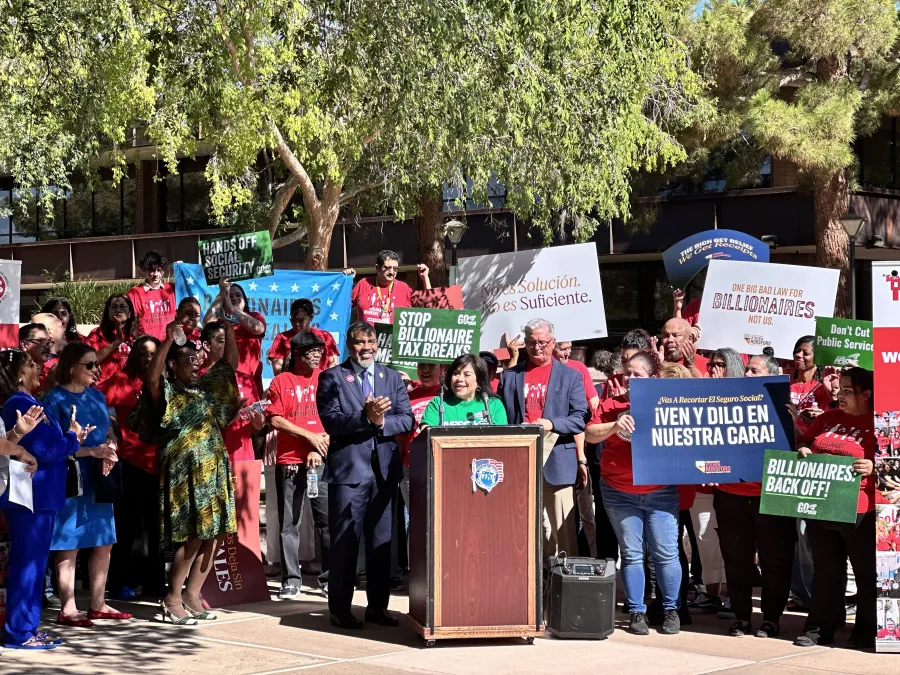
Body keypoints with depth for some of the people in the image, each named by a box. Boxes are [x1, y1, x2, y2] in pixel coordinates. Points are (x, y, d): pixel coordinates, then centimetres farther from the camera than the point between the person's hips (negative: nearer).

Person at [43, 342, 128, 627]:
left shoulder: (96, 396, 12)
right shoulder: (55, 399, -8)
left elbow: (109, 433, 18)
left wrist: (110, 451, -5)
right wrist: (92, 451, -21)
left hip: (98, 480, 7)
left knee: (104, 544, 9)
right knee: (70, 545, -3)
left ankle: (98, 604, 19)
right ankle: (68, 609, 2)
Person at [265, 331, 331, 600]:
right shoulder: (281, 381, 5)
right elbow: (275, 420, -3)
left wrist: (319, 448, -7)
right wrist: (310, 436, -8)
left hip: (322, 460, 1)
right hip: (289, 461, -1)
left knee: (328, 519, -4)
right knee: (289, 522, 2)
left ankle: (329, 577, 3)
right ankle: (291, 580, 8)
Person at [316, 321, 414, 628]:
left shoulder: (392, 378, 13)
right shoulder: (332, 377, 1)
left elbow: (406, 419, 4)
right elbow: (331, 421, -10)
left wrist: (382, 421, -14)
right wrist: (366, 417, -22)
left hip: (384, 468, 4)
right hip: (348, 467, -4)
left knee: (382, 541, 9)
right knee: (345, 540, -2)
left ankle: (378, 606, 18)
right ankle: (340, 608, 6)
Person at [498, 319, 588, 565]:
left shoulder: (570, 376, 8)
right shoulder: (509, 376, 15)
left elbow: (579, 419, -1)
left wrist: (552, 423, -17)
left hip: (556, 463, -2)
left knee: (563, 530, -3)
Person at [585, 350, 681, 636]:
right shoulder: (611, 406, 5)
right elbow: (590, 434, -5)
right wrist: (615, 426, -22)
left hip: (660, 492, -1)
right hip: (619, 492, 1)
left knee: (666, 553, 0)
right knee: (631, 553, 5)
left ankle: (671, 609, 13)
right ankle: (636, 612, 12)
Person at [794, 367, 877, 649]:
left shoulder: (878, 424, -7)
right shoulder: (828, 418, 11)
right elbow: (805, 441, 23)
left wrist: (873, 467, -25)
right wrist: (802, 450, 3)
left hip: (859, 512, -6)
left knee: (867, 573, 5)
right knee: (826, 571, 13)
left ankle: (867, 632, 15)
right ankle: (820, 628, 19)